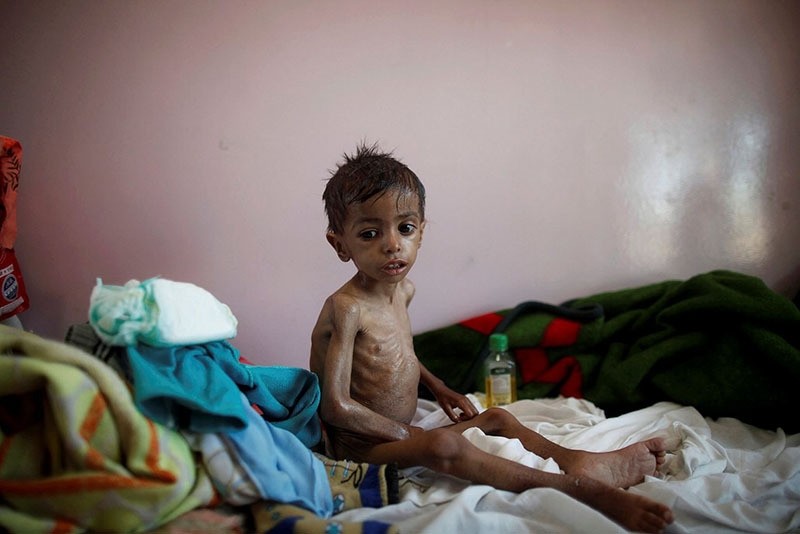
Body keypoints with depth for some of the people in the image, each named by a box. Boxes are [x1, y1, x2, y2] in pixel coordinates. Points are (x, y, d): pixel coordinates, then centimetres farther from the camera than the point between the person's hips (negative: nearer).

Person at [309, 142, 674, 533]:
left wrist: (436, 387, 19)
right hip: (358, 443, -10)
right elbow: (336, 406, -25)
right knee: (444, 446, -34)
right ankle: (581, 489, -36)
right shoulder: (345, 309, -23)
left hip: (402, 432, 11)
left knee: (498, 418, 10)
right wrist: (405, 433, -18)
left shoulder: (403, 289, 6)